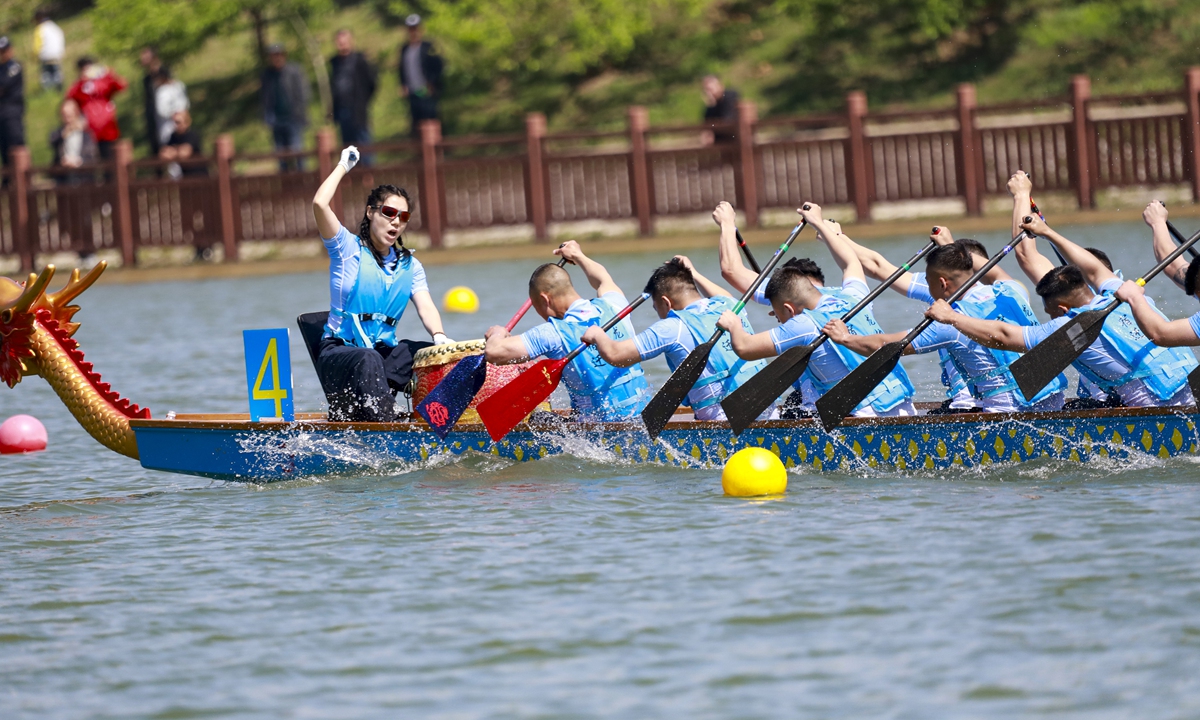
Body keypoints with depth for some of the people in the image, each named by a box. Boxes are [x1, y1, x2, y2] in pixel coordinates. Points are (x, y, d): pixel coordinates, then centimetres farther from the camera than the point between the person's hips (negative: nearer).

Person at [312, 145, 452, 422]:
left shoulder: (410, 265, 15)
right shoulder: (348, 248, 2)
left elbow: (425, 307, -1)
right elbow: (320, 204, -14)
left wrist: (439, 336, -24)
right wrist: (343, 167, 1)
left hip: (385, 352, 5)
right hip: (339, 352, -5)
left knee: (437, 355, -21)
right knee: (367, 361, -39)